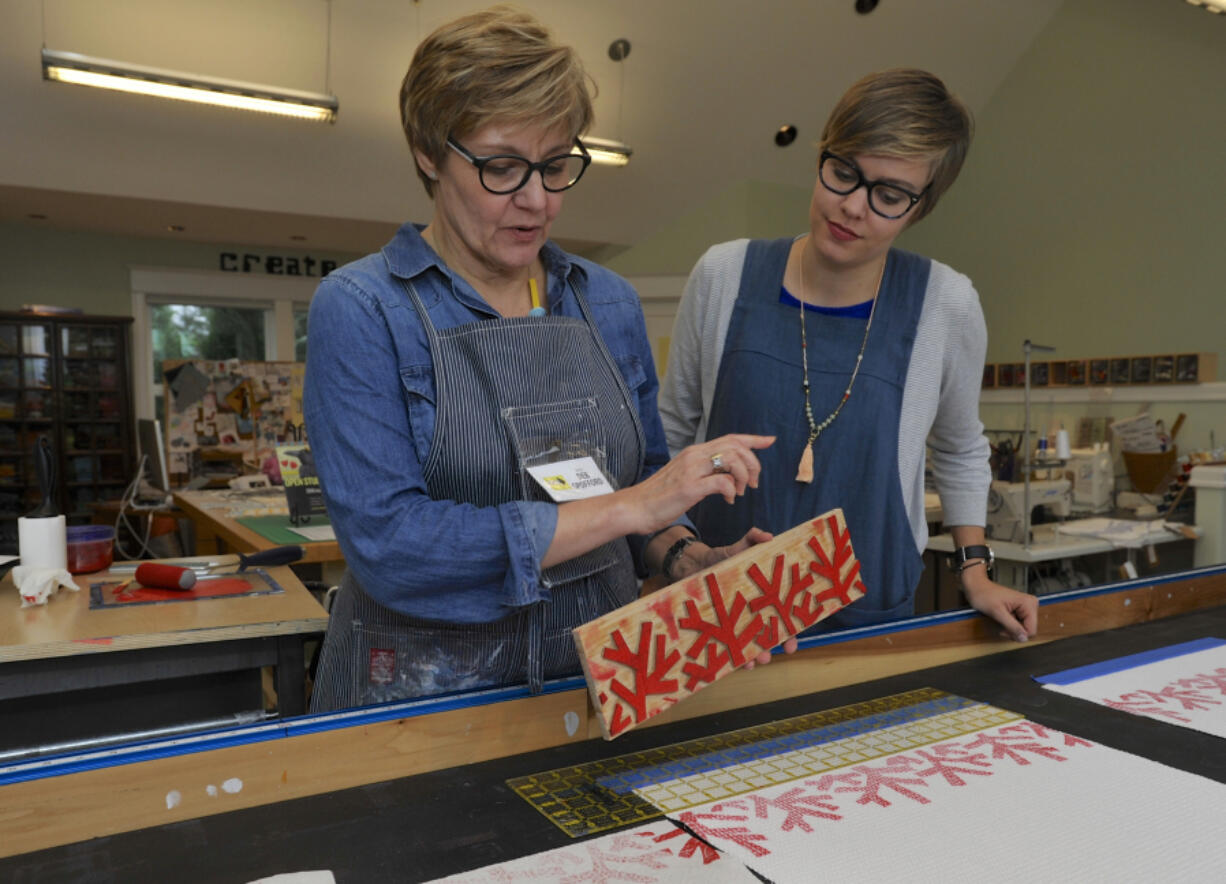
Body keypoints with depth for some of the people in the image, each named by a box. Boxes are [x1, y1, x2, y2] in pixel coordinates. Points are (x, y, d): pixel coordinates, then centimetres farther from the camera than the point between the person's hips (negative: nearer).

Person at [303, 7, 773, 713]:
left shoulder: (612, 304, 6)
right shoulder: (360, 309, -8)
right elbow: (388, 542, -19)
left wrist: (692, 562, -9)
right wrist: (628, 507, -19)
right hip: (422, 702, -4)